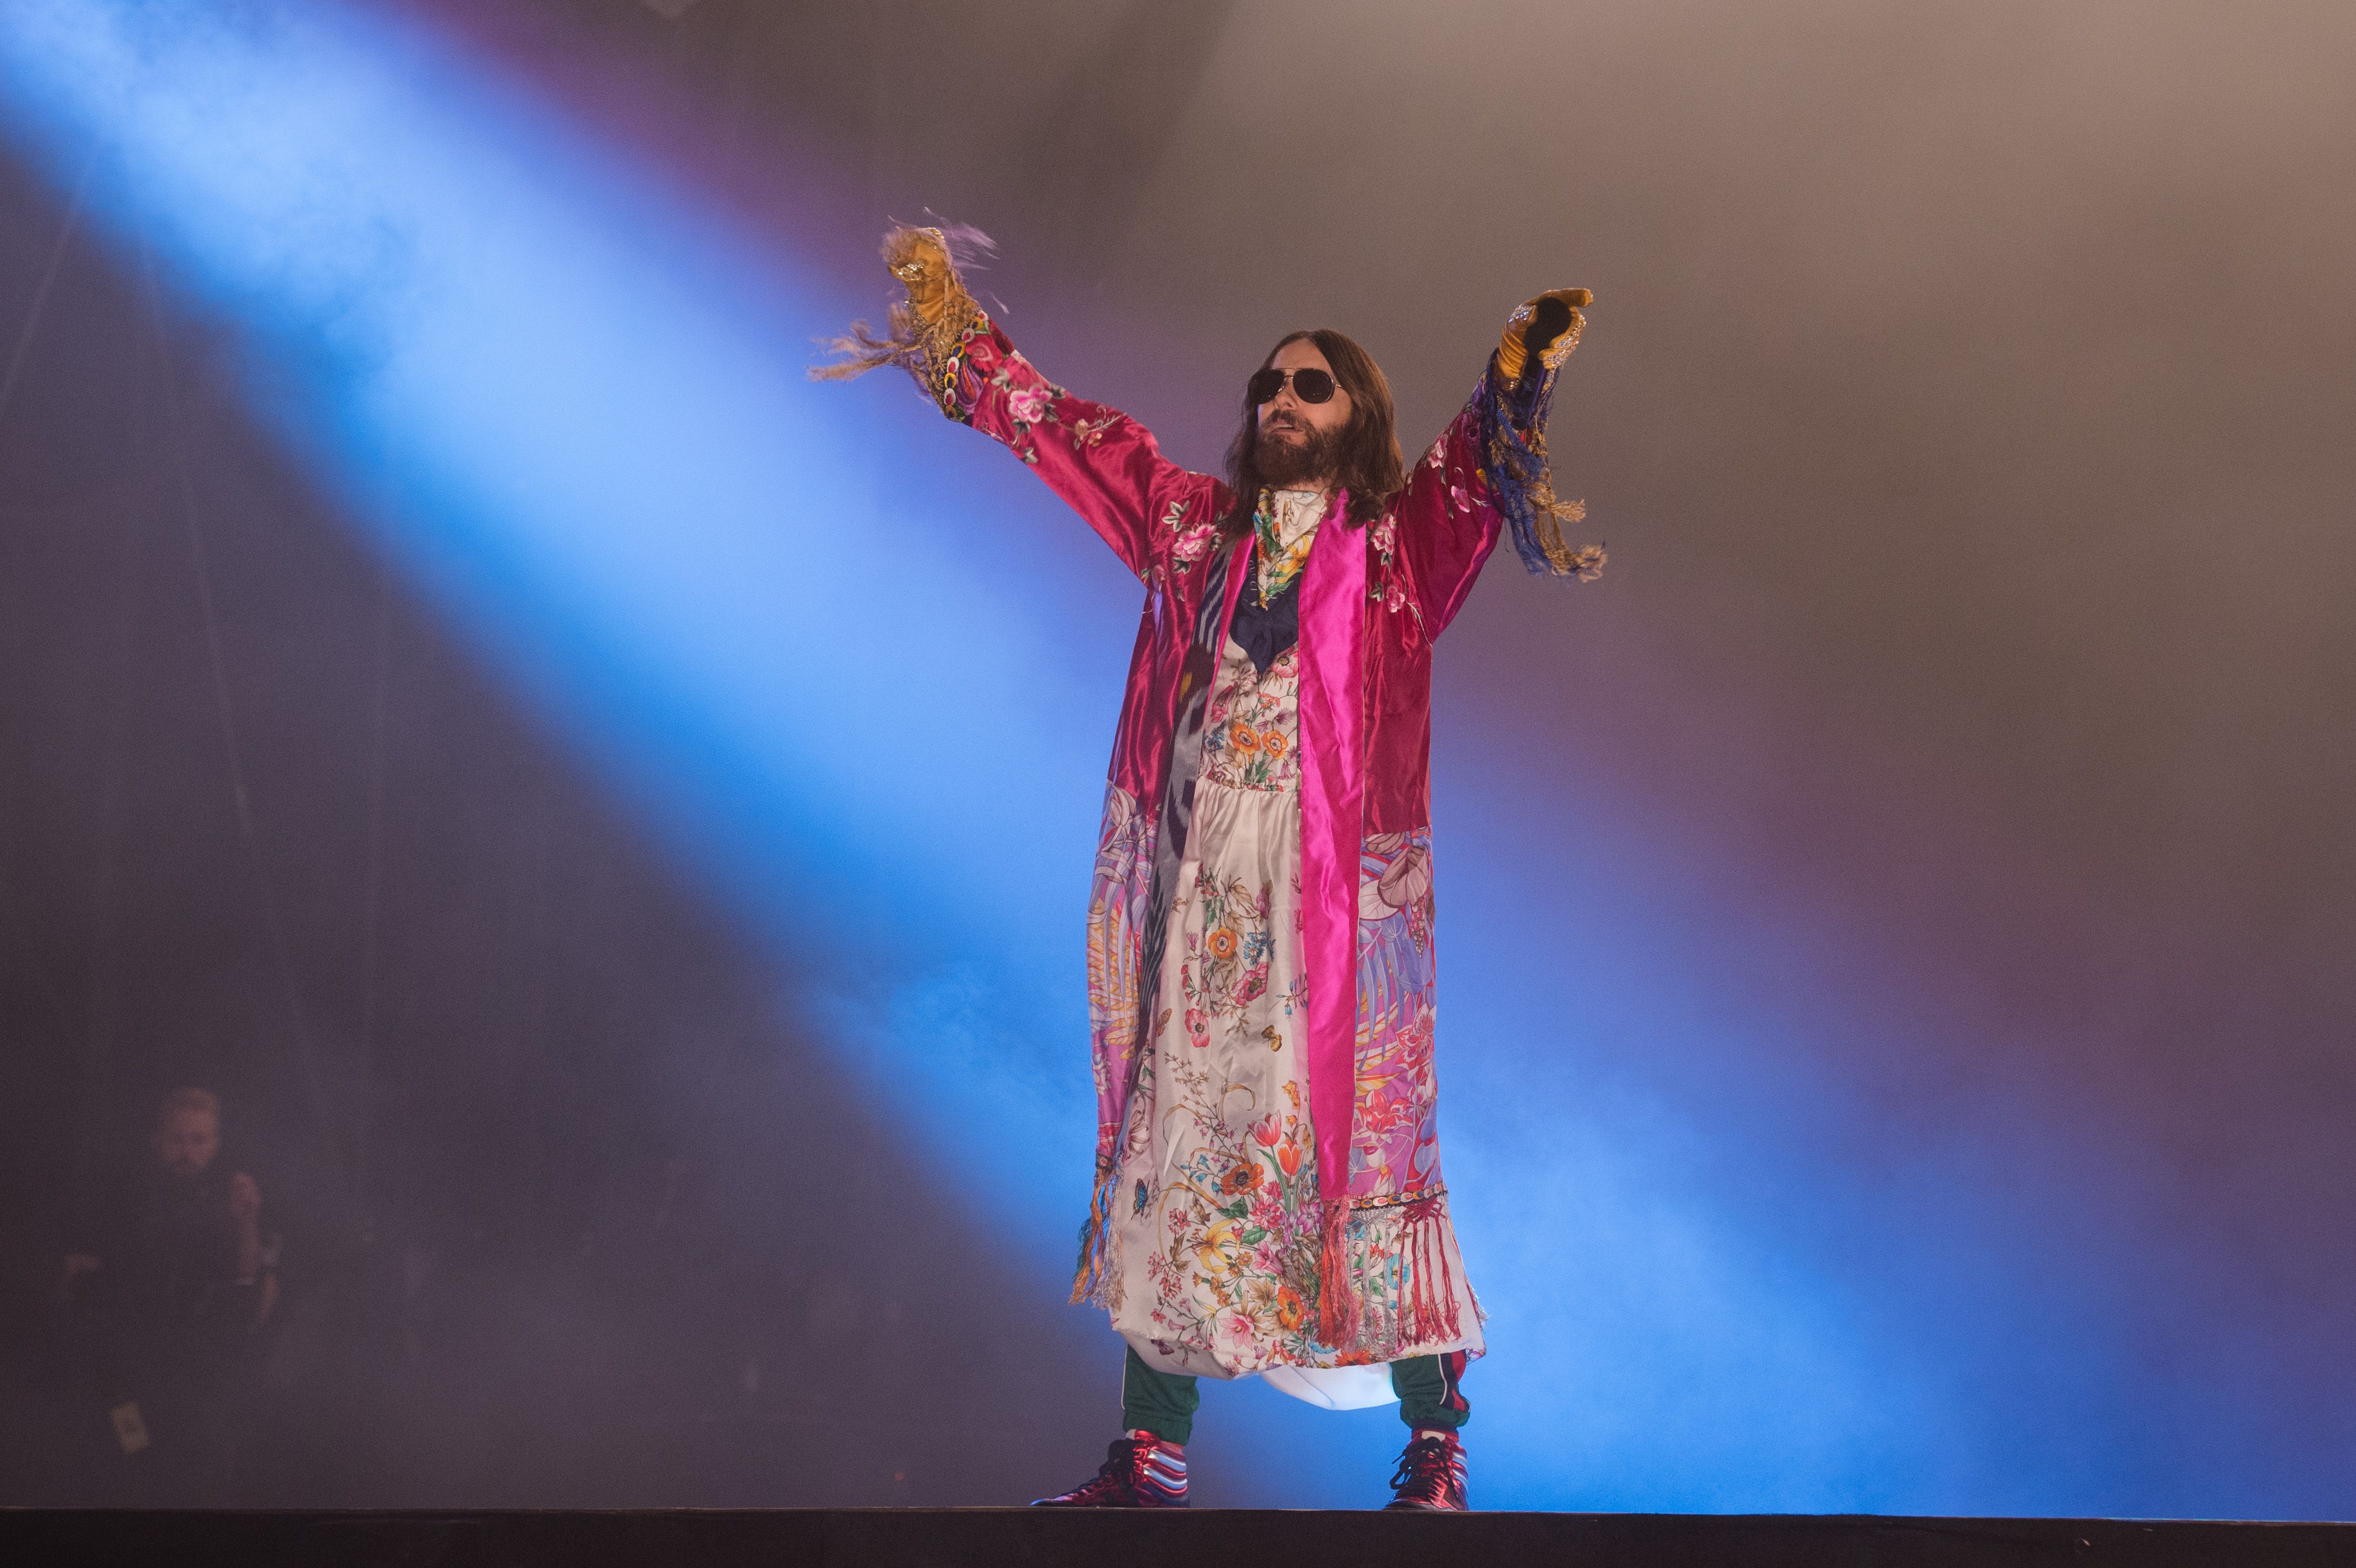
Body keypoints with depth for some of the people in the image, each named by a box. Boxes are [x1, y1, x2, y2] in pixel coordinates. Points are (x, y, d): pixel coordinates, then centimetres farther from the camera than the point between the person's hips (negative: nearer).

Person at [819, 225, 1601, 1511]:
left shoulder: (1400, 544, 8)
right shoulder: (1197, 527, 18)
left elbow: (1476, 460, -10)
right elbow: (1065, 431, 25)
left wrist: (1523, 363, -28)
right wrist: (958, 336, 29)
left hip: (1338, 889, -4)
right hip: (1201, 891, 4)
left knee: (1359, 1137, -6)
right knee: (1172, 1136, 2)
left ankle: (1435, 1449, 0)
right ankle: (1151, 1456, 5)